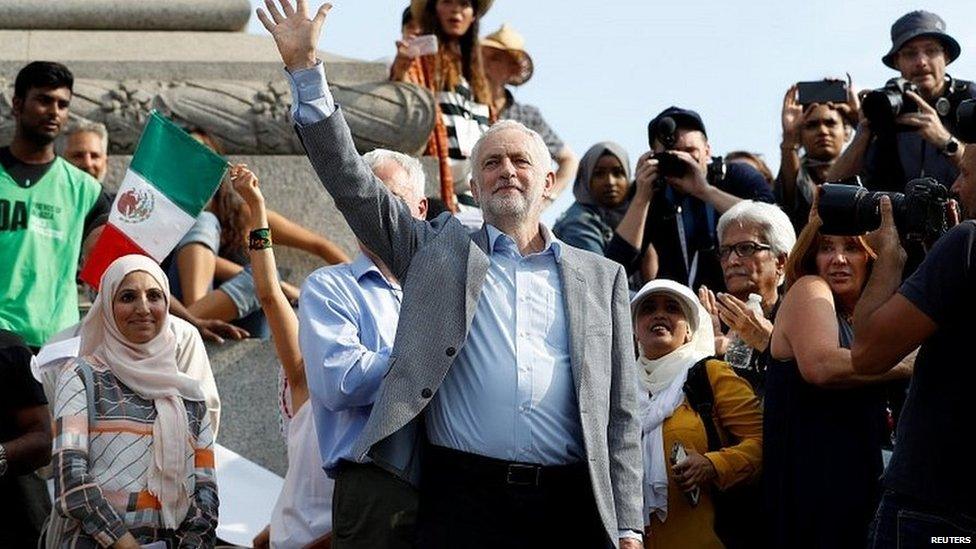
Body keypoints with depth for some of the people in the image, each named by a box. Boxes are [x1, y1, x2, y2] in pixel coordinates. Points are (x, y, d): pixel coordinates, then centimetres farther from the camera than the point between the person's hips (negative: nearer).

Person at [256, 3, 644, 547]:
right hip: (463, 498, -1)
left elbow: (621, 415, 12)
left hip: (571, 505, 1)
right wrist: (306, 69, -1)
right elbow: (351, 182, 6)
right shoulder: (440, 251, 14)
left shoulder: (601, 277, 15)